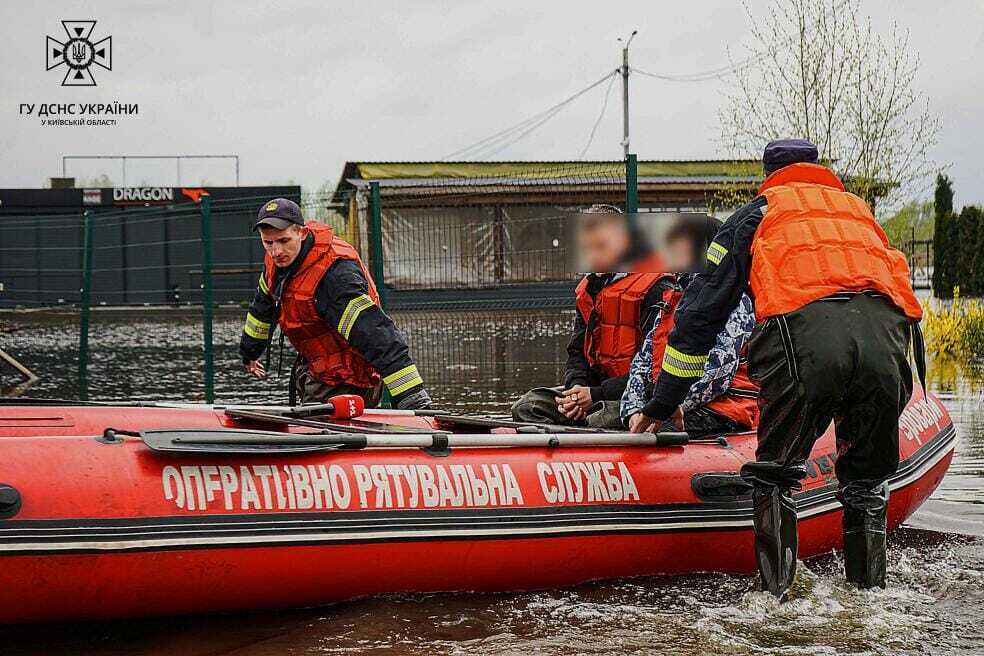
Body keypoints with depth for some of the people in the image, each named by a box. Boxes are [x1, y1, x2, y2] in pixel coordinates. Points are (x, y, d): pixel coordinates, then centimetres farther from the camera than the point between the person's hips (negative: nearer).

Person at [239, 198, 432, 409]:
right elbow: (264, 304, 19)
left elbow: (376, 335, -40)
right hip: (315, 372, 9)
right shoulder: (277, 259, -4)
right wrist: (249, 351, 34)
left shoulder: (335, 274, -32)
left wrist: (414, 398, -47)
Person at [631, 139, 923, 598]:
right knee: (866, 481, 22)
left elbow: (700, 313, 29)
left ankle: (776, 592, 10)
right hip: (888, 338, 3)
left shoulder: (756, 214, 31)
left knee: (775, 474, 15)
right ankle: (869, 591, 24)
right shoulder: (859, 210, 40)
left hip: (804, 336, -3)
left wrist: (662, 405, 32)